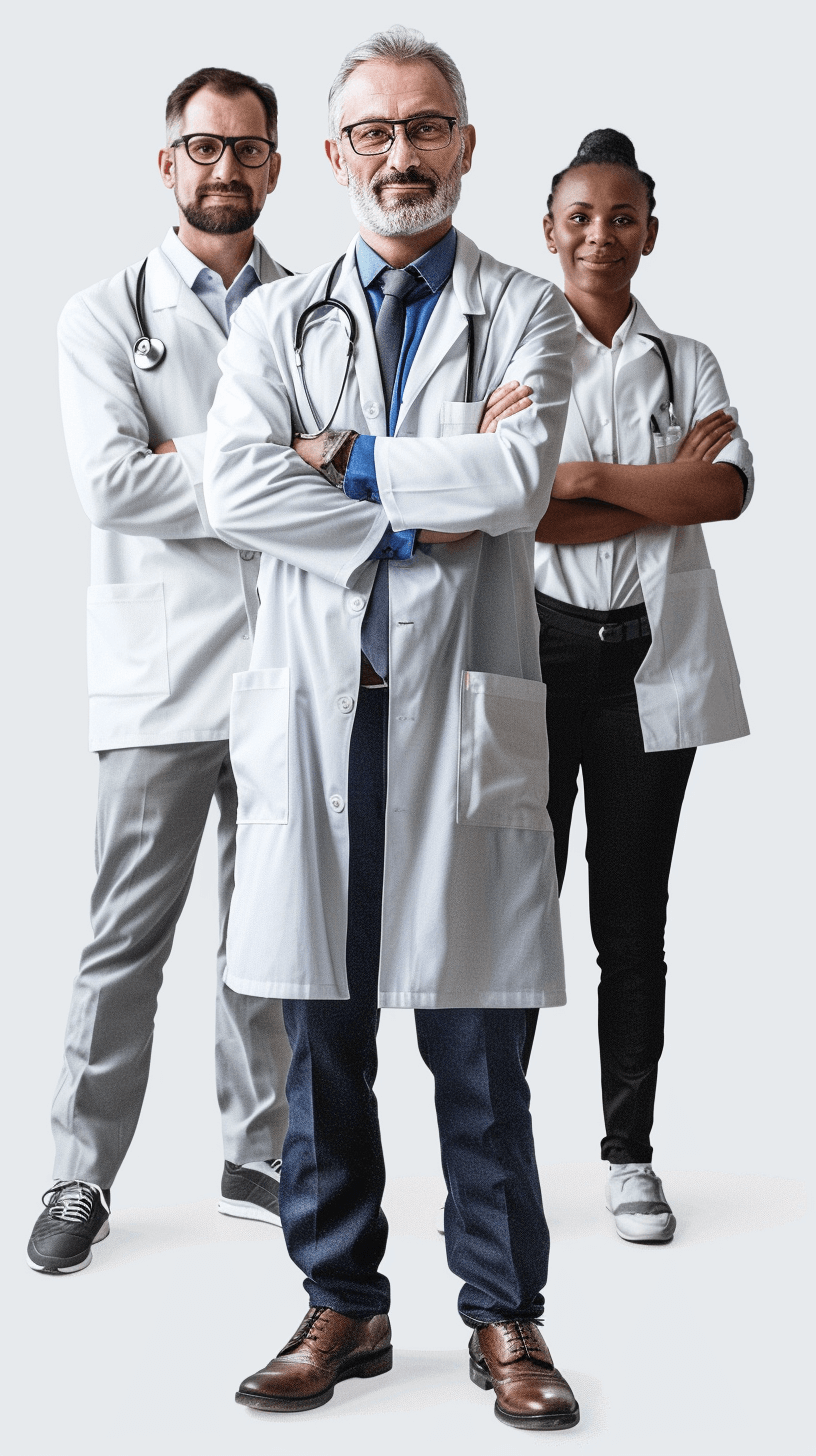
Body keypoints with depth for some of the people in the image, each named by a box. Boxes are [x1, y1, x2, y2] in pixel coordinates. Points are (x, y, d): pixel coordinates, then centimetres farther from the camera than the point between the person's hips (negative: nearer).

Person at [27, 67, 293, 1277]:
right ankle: (82, 1179, 10)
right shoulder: (106, 316, 5)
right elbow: (112, 484, -9)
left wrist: (199, 460, -10)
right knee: (129, 936, 0)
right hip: (162, 675, -3)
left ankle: (259, 1156, 23)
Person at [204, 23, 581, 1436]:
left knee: (477, 1046, 3)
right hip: (314, 708, 2)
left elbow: (518, 477, -11)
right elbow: (237, 489, -5)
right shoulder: (276, 318, 12)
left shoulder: (527, 313, 8)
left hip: (462, 707, -2)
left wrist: (348, 458, -6)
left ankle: (504, 1315, 16)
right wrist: (414, 526, -10)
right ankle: (343, 1304, 20)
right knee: (322, 1034, 7)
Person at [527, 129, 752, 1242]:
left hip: (650, 659, 2)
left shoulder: (686, 364, 12)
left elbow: (729, 490, -7)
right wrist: (665, 489, -10)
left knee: (634, 915, 7)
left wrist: (587, 478, -13)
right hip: (535, 649, -2)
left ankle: (631, 1153, 16)